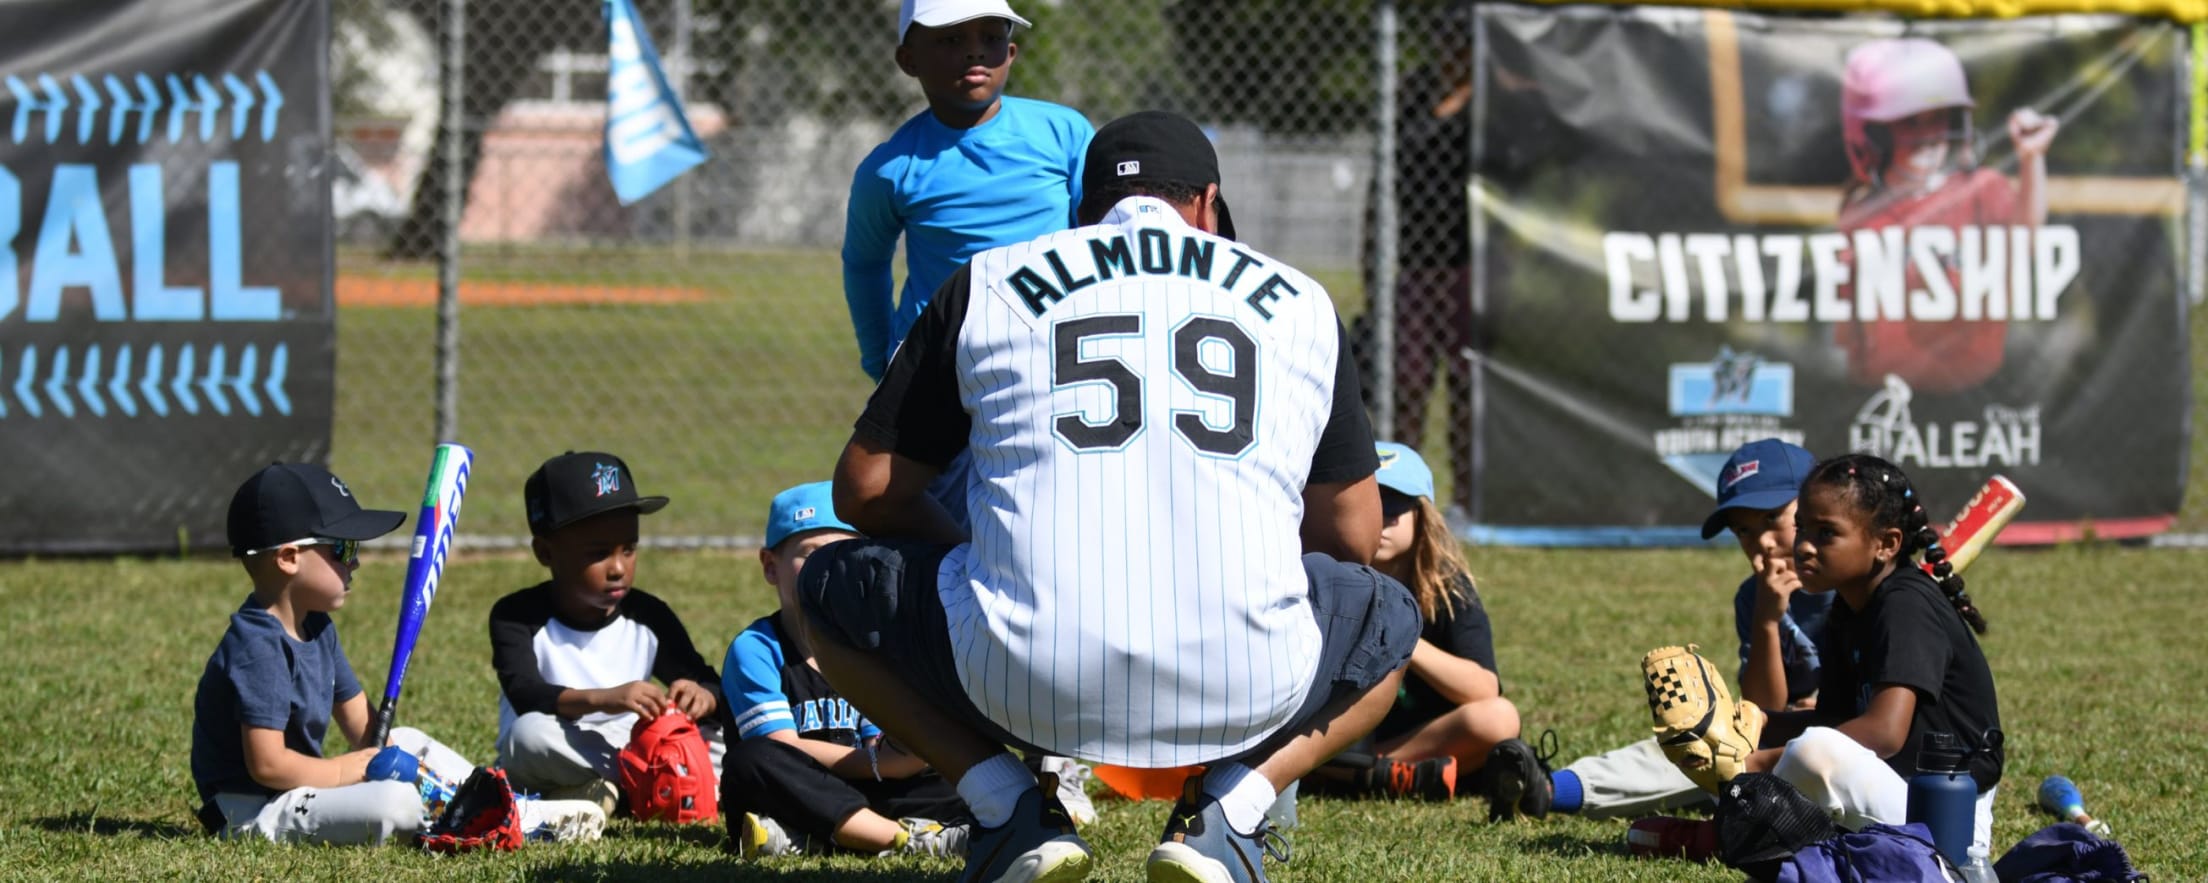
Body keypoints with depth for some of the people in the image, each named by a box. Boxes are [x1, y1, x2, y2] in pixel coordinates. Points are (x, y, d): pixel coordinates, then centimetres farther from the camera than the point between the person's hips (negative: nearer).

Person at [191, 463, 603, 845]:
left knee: (408, 742, 18)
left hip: (301, 791, 11)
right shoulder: (257, 646, -20)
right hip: (252, 816, -11)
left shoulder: (316, 628, 13)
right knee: (395, 802, -28)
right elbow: (267, 763, -26)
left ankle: (523, 814, 11)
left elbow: (362, 726, 15)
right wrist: (352, 769, -16)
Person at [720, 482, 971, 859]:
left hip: (851, 798, 5)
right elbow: (782, 746, -16)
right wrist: (874, 763, -24)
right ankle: (911, 838, -39)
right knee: (751, 761, -36)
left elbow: (877, 752, 5)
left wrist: (901, 753, -20)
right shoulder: (755, 649, -6)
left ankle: (805, 839, -30)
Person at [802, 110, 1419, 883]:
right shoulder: (1299, 303, 18)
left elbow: (865, 490, 18)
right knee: (1386, 622, 34)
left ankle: (1012, 810, 8)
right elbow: (1352, 536, 21)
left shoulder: (989, 285, 15)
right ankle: (1230, 805, 7)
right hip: (1247, 690, 1)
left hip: (1029, 690, -1)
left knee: (836, 587, 29)